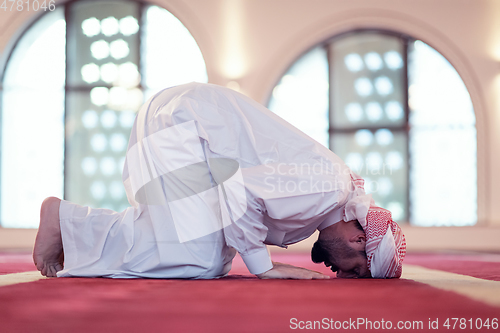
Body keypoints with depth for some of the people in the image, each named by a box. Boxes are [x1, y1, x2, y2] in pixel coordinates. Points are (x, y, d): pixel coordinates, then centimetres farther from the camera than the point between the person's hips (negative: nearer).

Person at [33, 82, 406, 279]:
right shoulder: (328, 189, -20)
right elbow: (241, 188, -29)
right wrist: (263, 266, -19)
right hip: (179, 121, -9)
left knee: (215, 260, 5)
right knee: (199, 260, -16)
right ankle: (66, 222, -6)